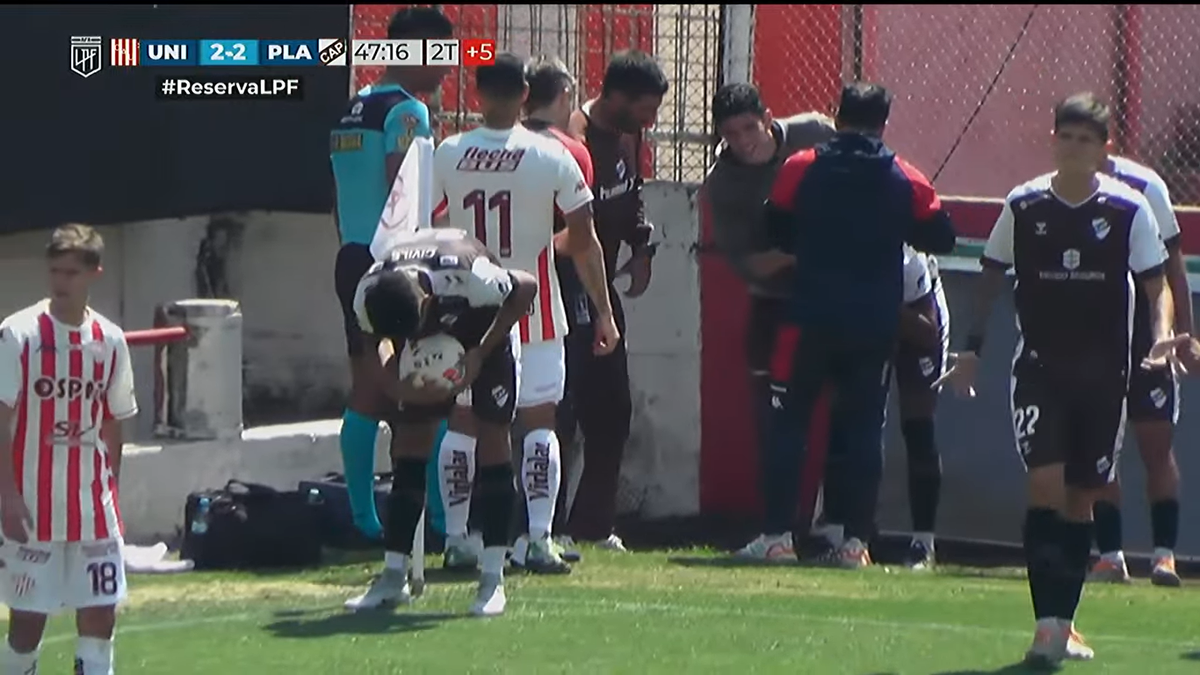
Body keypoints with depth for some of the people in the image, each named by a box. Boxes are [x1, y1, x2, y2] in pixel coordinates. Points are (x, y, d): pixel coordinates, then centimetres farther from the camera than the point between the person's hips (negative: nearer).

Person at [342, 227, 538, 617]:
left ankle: (493, 578, -12)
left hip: (485, 325, -3)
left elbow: (526, 287, -24)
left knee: (491, 432, -13)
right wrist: (398, 385, -30)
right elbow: (375, 349, -10)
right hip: (428, 334, 3)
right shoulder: (368, 298, -32)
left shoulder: (466, 277, -43)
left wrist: (482, 353, -26)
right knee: (411, 437, -6)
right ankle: (394, 576, -1)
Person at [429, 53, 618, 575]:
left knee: (463, 419, 10)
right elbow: (584, 241, -5)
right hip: (533, 309, -2)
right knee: (538, 419, 3)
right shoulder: (553, 158, -8)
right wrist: (604, 310, 2)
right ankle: (539, 540, -3)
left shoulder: (447, 156, -2)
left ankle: (458, 536, 10)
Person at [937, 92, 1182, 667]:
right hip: (1038, 367, -1)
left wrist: (1161, 337, -17)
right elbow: (992, 275, 10)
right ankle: (1047, 624, -19)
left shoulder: (1129, 210, -3)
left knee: (1081, 499, 8)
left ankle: (1063, 624, 20)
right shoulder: (1023, 206, -1)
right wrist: (972, 346, 4)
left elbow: (1157, 284, 1)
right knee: (1045, 483, -16)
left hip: (1103, 373, 1)